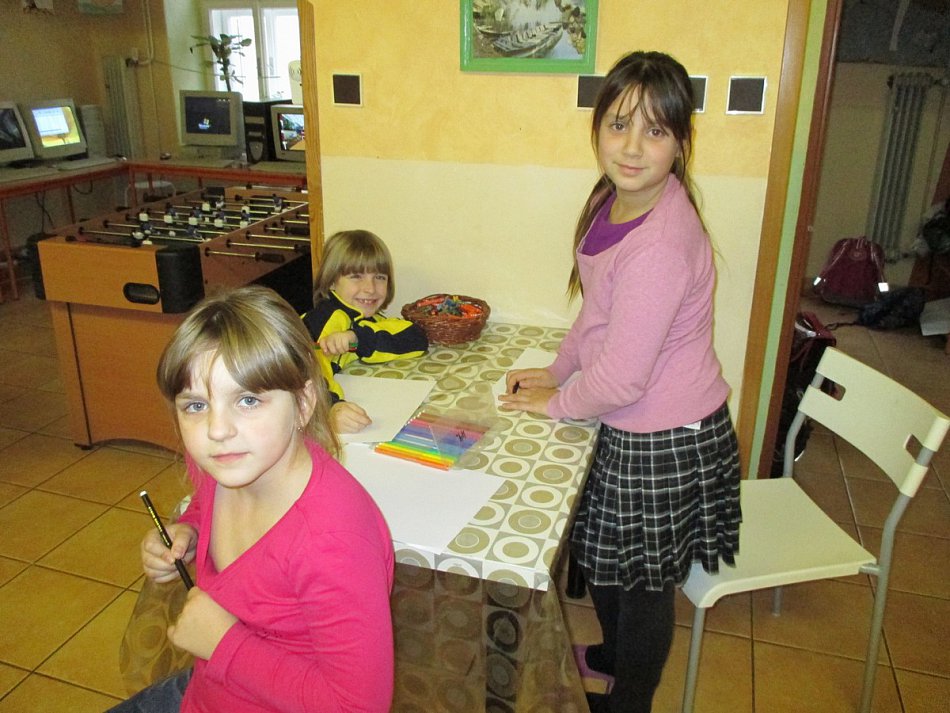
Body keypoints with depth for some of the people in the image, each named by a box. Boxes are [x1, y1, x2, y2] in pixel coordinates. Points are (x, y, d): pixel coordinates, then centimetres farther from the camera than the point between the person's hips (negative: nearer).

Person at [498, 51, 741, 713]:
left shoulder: (660, 246, -33)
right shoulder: (616, 198, -4)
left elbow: (620, 379, -27)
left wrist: (556, 401, -9)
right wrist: (557, 371, 11)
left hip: (665, 441, -9)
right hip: (630, 428, 9)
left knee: (644, 578, 16)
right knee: (605, 556, 28)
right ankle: (616, 653, 57)